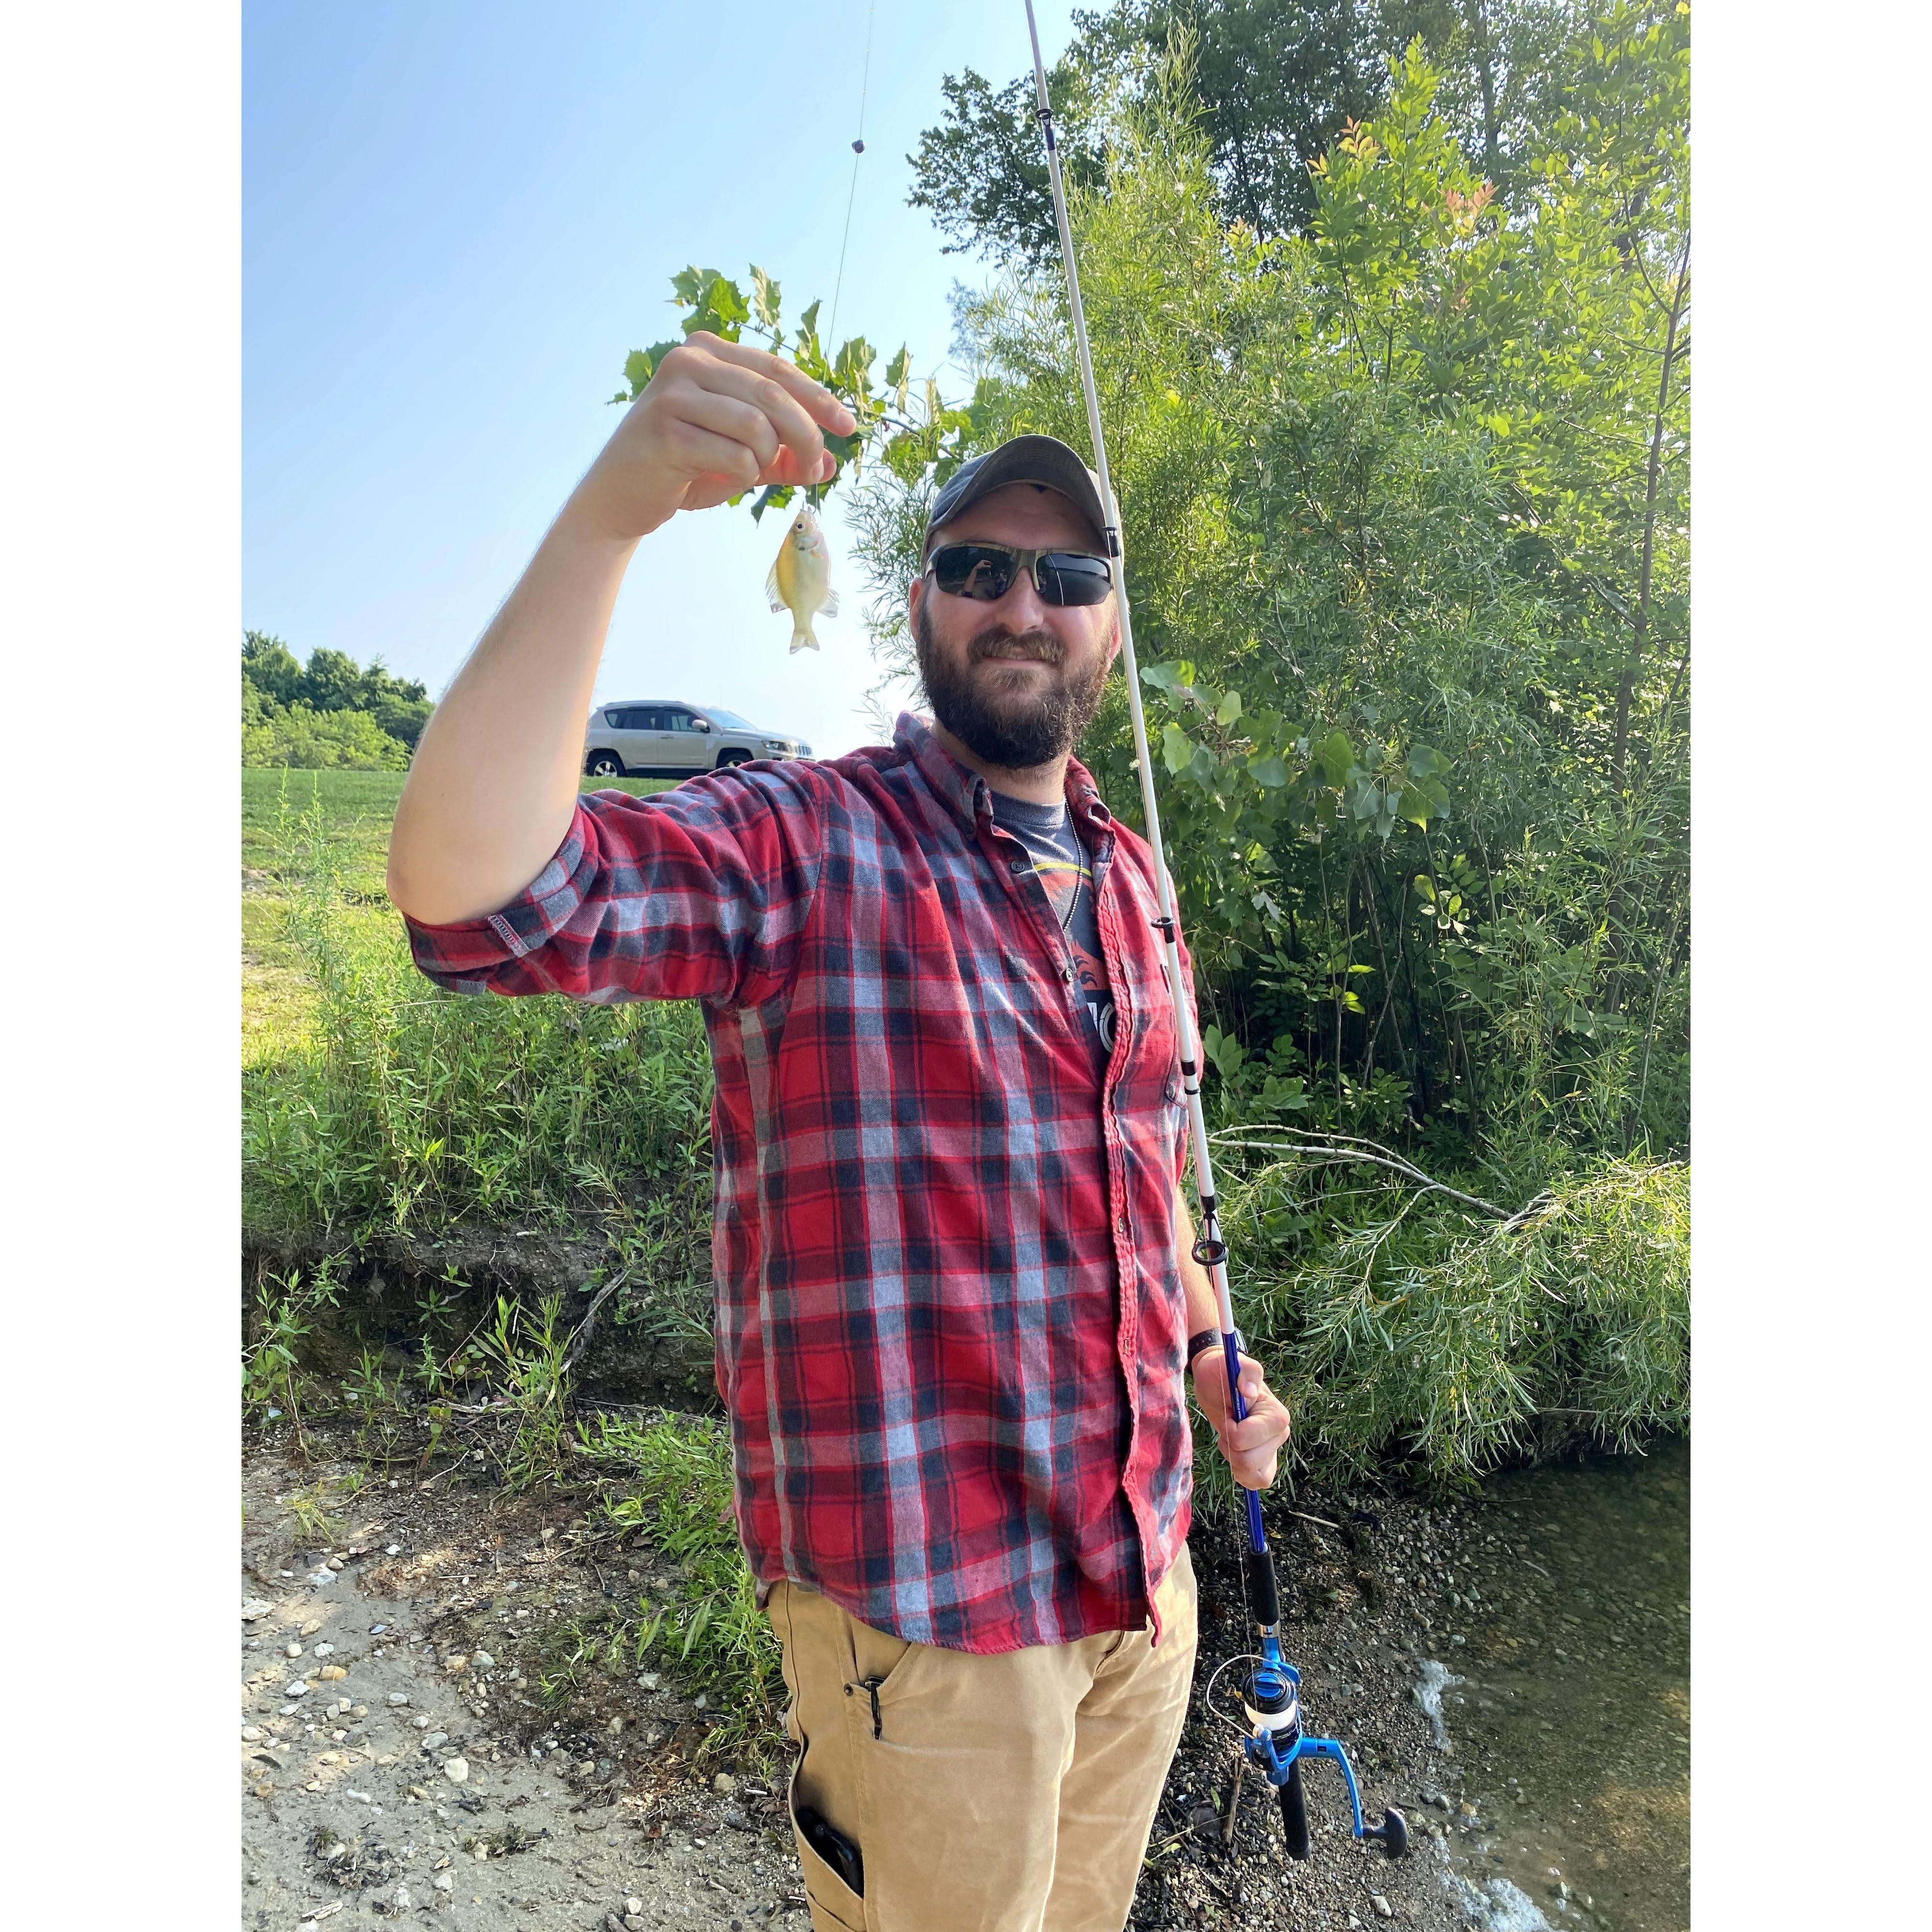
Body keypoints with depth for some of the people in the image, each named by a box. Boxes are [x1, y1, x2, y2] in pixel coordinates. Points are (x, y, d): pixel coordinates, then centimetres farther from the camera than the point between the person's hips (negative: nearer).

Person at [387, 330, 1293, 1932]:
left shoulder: (1127, 876, 7)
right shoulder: (806, 848, -15)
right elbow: (476, 887, -33)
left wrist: (1216, 1360, 20)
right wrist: (610, 512, -40)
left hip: (1143, 1575, 7)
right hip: (923, 1617, -6)